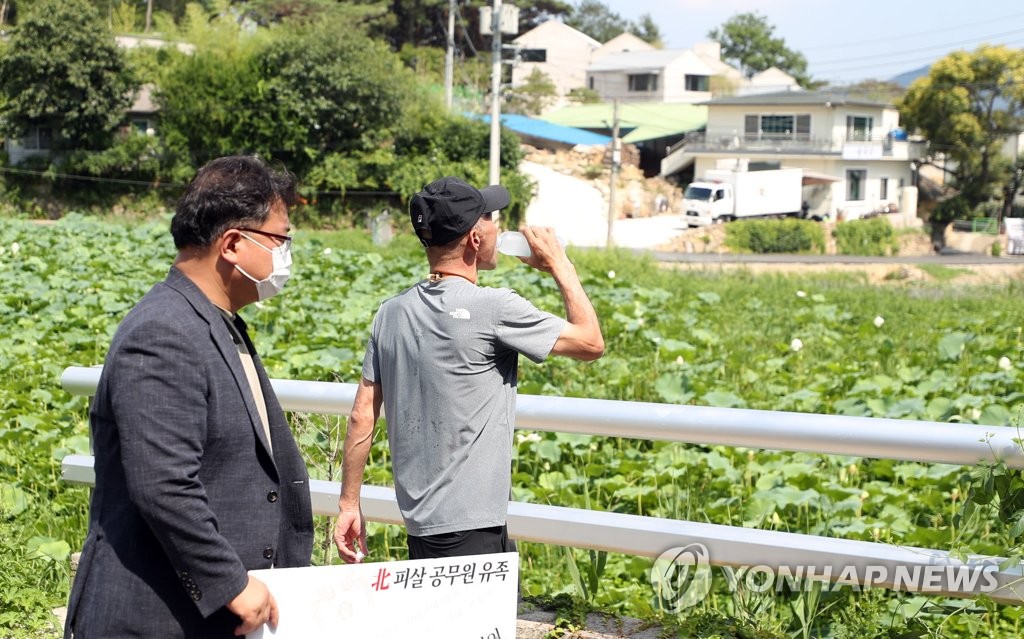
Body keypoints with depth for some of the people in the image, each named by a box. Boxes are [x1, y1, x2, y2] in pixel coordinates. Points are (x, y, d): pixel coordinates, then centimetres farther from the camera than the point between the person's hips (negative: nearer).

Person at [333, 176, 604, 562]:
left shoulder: (391, 313, 6)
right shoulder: (492, 309, -14)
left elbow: (362, 418, 8)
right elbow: (591, 342, -5)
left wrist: (349, 504, 15)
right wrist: (559, 265, 7)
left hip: (419, 521, 8)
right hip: (468, 530, -8)